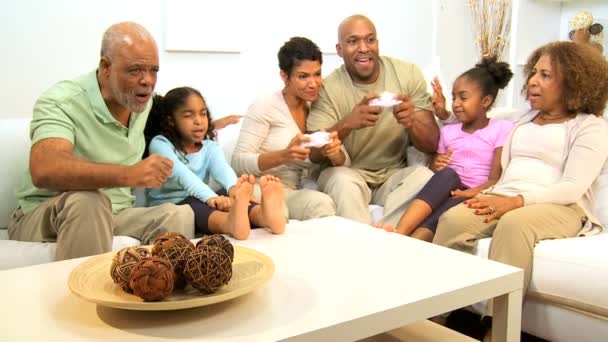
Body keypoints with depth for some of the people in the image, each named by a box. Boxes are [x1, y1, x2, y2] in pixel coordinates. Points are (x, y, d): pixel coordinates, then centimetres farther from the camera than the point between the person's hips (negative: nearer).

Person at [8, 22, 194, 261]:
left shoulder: (143, 102, 3)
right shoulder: (60, 102, -18)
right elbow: (44, 171, -37)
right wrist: (128, 174, -47)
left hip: (113, 215, 5)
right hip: (43, 216, -5)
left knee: (180, 215, -22)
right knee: (88, 200, -37)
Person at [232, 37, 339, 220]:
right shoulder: (265, 106, -6)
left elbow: (344, 163, 9)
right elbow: (238, 162, -12)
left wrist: (334, 154, -16)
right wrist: (284, 156, -28)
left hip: (302, 193, 5)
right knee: (320, 203, -31)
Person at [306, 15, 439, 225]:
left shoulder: (408, 74, -4)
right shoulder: (328, 88, -9)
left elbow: (432, 145, -5)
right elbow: (314, 154, -14)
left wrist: (412, 122, -29)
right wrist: (346, 124, -34)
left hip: (394, 176, 2)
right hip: (349, 175, -2)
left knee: (425, 177, -28)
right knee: (342, 178, -34)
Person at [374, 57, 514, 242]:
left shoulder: (502, 129, 3)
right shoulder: (448, 131, 17)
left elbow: (496, 179, -5)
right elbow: (432, 170, 19)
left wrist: (469, 193, -23)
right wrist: (435, 166, -5)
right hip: (446, 191, 3)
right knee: (447, 174, -33)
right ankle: (399, 233, -50)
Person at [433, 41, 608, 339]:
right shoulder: (522, 121, 25)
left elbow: (573, 188, -10)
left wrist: (518, 201, -22)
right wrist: (487, 194, -3)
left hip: (561, 207, -4)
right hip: (505, 200, 5)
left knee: (515, 223, -39)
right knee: (453, 218, -26)